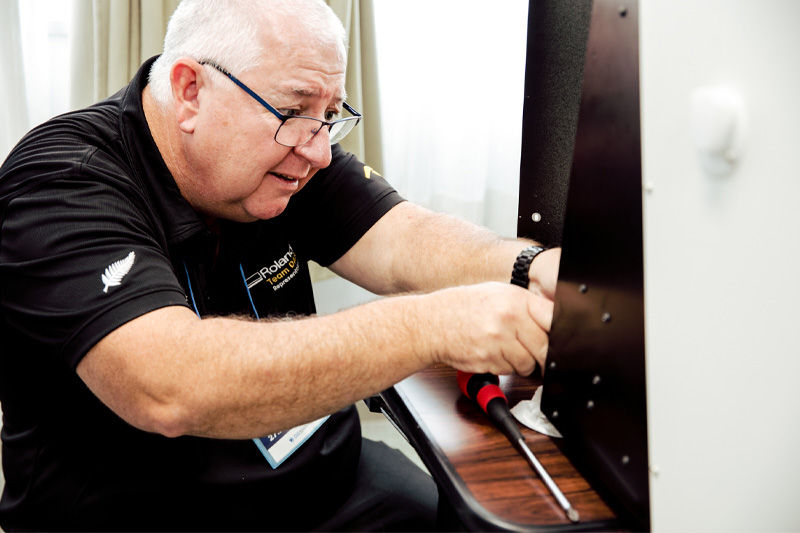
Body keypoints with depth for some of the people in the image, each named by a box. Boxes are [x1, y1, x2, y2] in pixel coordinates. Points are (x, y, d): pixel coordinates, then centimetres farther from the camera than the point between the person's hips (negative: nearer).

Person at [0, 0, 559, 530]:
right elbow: (169, 389, -35)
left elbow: (405, 245, -10)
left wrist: (533, 272, -30)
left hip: (322, 474, 5)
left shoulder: (288, 152, 1)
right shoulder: (62, 183, -20)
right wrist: (430, 326, -38)